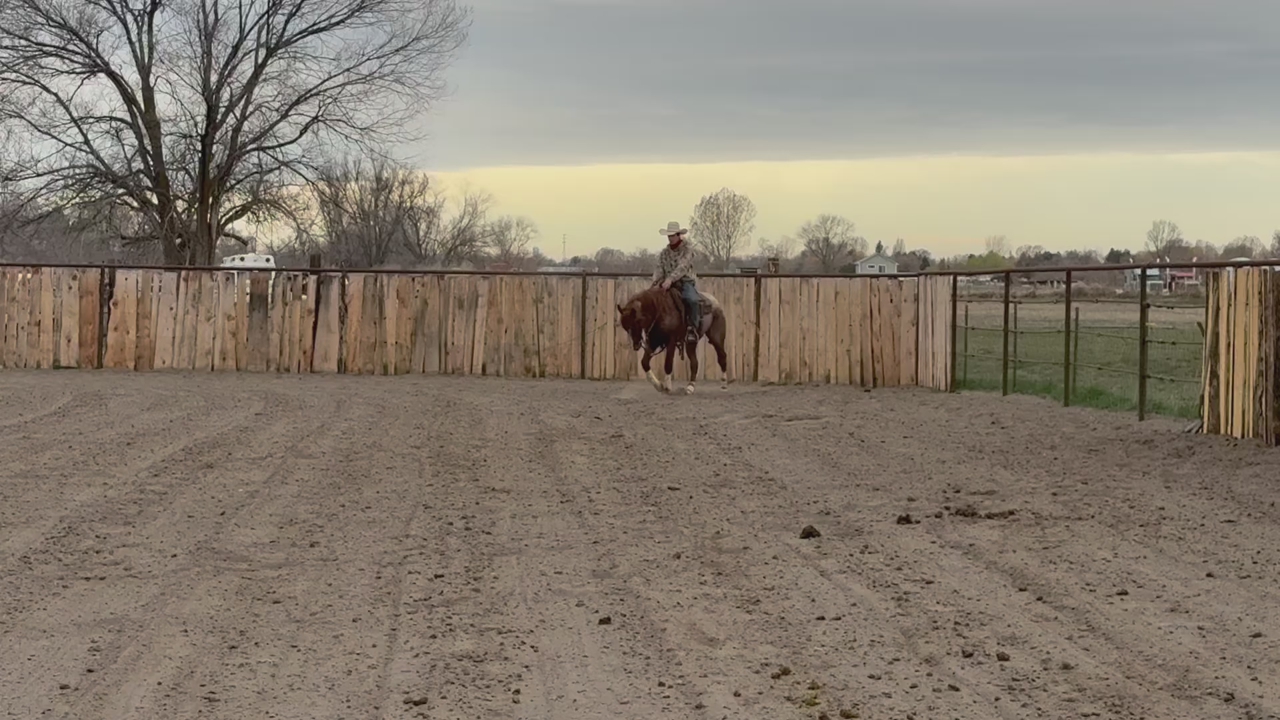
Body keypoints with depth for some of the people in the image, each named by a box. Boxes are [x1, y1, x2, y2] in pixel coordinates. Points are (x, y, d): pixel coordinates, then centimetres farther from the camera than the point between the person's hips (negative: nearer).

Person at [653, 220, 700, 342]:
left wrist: (670, 279, -33)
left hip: (686, 282, -5)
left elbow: (682, 267, -18)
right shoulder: (664, 252, 11)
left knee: (692, 299, -35)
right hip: (669, 285, 5)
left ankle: (693, 328, -24)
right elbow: (660, 268, 6)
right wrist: (656, 280, -17)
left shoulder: (687, 250, -5)